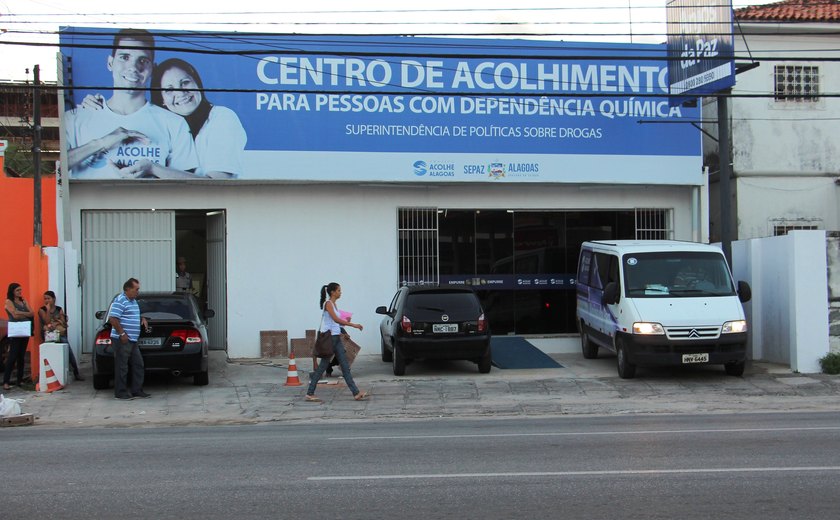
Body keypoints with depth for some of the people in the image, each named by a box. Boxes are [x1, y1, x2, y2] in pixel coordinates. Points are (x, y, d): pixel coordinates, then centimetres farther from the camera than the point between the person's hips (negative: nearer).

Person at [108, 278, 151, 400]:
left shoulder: (133, 301, 17)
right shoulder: (120, 301, -13)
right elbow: (112, 319, -20)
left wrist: (142, 319, 14)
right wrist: (122, 333, -20)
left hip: (132, 340, 10)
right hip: (122, 340, -10)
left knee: (138, 365, 10)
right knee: (122, 367, -3)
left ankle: (137, 391, 15)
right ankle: (120, 393, 3)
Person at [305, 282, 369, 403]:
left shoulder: (334, 304, 16)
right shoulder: (328, 303, -11)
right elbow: (336, 319, -23)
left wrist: (345, 322, 2)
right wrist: (353, 325, -22)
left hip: (336, 337, 9)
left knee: (345, 365, 4)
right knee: (323, 365, -3)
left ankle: (356, 393, 2)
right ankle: (310, 393, 5)